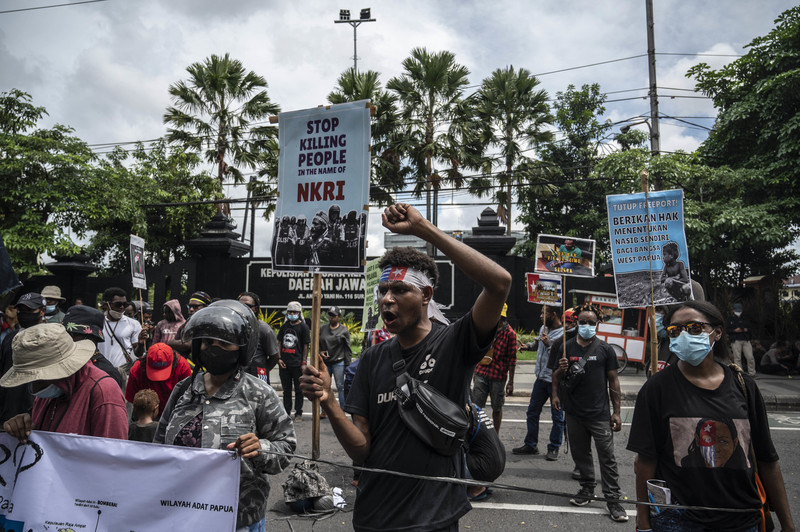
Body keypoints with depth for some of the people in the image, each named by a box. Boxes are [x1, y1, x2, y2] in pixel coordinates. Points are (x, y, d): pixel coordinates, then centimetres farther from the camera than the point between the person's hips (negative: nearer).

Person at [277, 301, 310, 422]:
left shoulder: (303, 327, -3)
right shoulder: (284, 326, 11)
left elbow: (306, 346, -5)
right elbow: (279, 343, 14)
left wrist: (304, 363, -10)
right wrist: (279, 358, 3)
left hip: (297, 364, -5)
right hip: (284, 364, 5)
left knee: (298, 389, 5)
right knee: (286, 389, 13)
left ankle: (298, 413, 14)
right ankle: (286, 412, 23)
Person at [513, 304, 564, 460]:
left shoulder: (564, 334, -15)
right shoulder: (543, 329, 9)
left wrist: (549, 344, -26)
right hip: (541, 378, 8)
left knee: (557, 416, 5)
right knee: (532, 412, 12)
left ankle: (554, 448, 17)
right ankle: (530, 444, 23)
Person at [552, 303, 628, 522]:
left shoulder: (605, 349, 0)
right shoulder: (566, 347, 4)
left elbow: (613, 380, 2)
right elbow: (556, 376, 13)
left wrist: (616, 412, 0)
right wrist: (555, 394, -8)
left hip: (599, 414, -3)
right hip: (574, 413, 3)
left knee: (607, 457, -1)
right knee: (580, 454, 14)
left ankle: (612, 499, 8)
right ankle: (587, 489, 31)